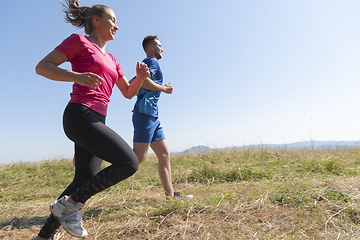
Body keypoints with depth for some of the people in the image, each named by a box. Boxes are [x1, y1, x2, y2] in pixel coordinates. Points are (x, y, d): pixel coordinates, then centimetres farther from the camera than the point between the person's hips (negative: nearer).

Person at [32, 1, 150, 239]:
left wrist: (141, 78, 5)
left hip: (96, 121, 8)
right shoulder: (79, 41, 3)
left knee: (84, 182, 8)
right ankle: (70, 204, -4)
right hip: (80, 116, -8)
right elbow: (42, 67, -2)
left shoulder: (112, 60, 23)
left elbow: (128, 92, 25)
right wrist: (77, 76, -18)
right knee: (129, 162, -17)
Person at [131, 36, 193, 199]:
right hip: (145, 114, -10)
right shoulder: (152, 61, -1)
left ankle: (171, 195, 9)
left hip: (152, 116, 10)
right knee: (138, 157, -14)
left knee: (164, 155, 6)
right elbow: (143, 80, -21)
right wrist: (164, 89, -8)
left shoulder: (146, 63, 27)